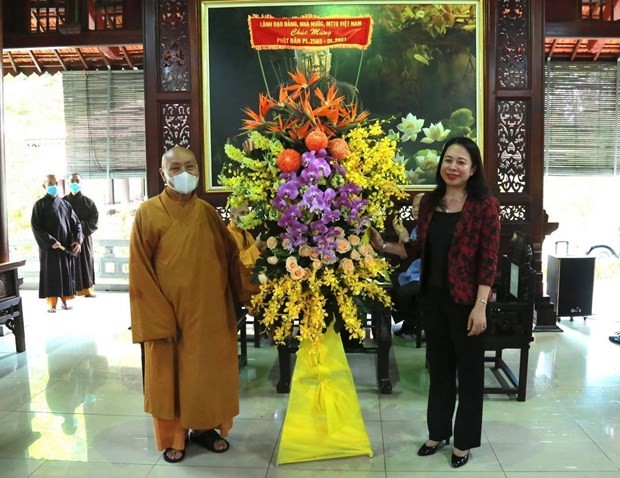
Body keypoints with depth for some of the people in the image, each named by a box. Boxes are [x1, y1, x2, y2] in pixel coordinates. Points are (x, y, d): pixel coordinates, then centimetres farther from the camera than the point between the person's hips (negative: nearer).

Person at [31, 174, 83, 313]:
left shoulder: (65, 204, 11)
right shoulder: (40, 204, -2)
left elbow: (76, 223, 9)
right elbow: (36, 226, -9)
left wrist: (78, 240, -7)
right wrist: (50, 241, -17)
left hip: (66, 246, 4)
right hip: (49, 246, -4)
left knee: (66, 273, 6)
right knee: (51, 274, -1)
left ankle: (65, 300, 16)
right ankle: (51, 303, 4)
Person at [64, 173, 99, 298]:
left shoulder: (88, 202, 5)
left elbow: (94, 220, -3)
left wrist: (80, 227, -16)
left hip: (84, 237, 1)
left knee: (86, 262, 5)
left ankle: (87, 289, 13)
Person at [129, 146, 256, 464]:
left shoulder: (208, 212, 4)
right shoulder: (148, 213, -7)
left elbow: (231, 257, 6)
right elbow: (140, 272, -9)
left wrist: (249, 294, -2)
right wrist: (157, 317, -13)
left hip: (209, 310, 4)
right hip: (167, 312, -3)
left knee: (209, 370, 14)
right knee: (170, 374, 10)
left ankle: (205, 428, 33)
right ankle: (172, 437, 27)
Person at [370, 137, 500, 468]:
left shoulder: (485, 205, -11)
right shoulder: (429, 202, 5)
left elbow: (488, 260, -13)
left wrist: (480, 306, -18)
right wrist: (383, 245, 3)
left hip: (466, 301, -5)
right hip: (433, 297, 5)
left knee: (468, 370, 9)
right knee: (439, 366, 17)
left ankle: (464, 441, 26)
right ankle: (438, 432, 34)